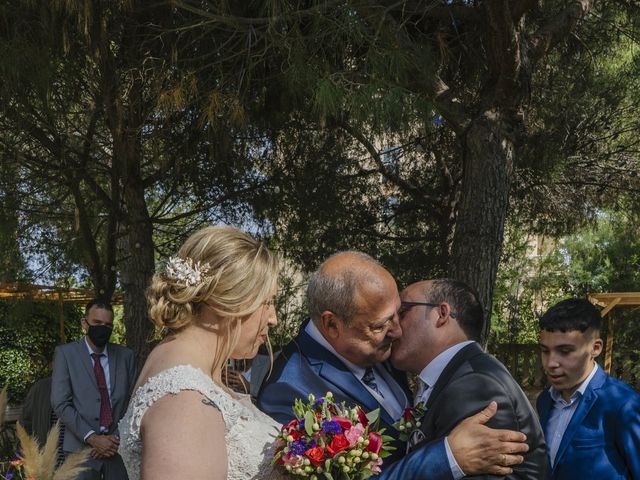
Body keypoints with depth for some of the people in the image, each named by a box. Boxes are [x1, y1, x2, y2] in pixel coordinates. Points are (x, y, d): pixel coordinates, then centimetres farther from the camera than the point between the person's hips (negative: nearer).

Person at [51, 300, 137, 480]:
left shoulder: (125, 355, 6)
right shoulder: (66, 353, -1)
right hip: (82, 446, -2)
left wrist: (117, 437, -6)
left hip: (119, 445, 2)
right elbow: (61, 404, -6)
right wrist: (92, 438, -12)